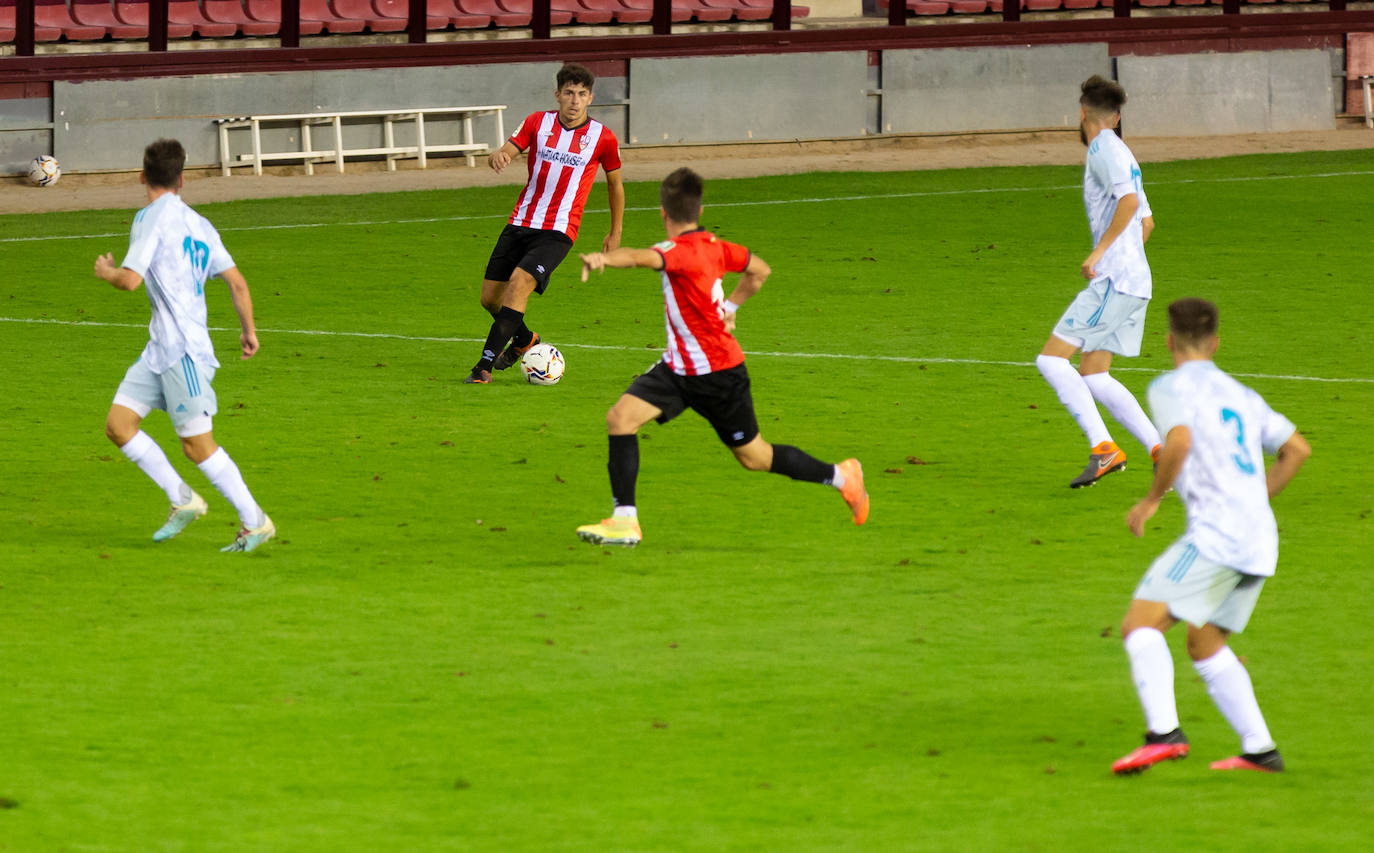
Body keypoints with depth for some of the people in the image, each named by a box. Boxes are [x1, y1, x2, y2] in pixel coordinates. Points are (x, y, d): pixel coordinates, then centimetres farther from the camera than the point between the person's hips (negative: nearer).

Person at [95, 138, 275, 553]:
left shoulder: (152, 218, -11)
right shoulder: (198, 224, 12)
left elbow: (131, 280, -20)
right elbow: (237, 282, 13)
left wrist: (106, 271, 2)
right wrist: (249, 330, 25)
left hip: (183, 350, -8)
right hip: (161, 348, 8)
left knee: (197, 445, -2)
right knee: (118, 424, 6)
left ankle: (255, 522, 5)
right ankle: (182, 499, 10)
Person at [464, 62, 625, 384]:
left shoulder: (603, 138, -2)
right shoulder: (538, 123, 3)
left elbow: (615, 182, 13)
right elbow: (504, 155, -5)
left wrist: (615, 233, 18)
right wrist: (498, 157, -31)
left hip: (558, 232, -4)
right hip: (520, 223, 4)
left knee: (519, 283, -26)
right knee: (490, 297, 6)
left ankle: (484, 366, -27)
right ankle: (524, 340, 39)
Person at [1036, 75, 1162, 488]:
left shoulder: (1104, 149, -7)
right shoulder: (1122, 154, 21)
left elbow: (1129, 201, -23)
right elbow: (1146, 221, 31)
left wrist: (1099, 252, -22)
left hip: (1113, 281, -9)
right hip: (1134, 282, 9)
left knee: (1051, 359, -9)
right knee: (1092, 374, 9)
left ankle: (1103, 448, -19)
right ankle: (1162, 450, -1)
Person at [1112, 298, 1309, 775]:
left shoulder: (1172, 387, 0)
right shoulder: (1240, 395, 22)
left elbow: (1179, 441, -20)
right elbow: (1298, 449, 24)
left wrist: (1152, 500, -8)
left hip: (1215, 533, -8)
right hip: (1259, 540, 8)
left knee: (1140, 624, -12)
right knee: (1205, 646, 21)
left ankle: (1163, 733, -30)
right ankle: (1259, 749, 15)